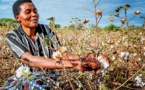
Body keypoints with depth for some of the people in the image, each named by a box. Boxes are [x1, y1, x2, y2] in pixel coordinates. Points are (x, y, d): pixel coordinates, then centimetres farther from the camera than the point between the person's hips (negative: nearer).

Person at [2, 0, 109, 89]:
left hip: (47, 74, -1)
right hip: (25, 74, 1)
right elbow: (30, 60, -31)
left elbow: (62, 54, -17)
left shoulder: (46, 30, -9)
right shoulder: (12, 36, -15)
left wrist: (82, 59, -40)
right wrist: (71, 64, -44)